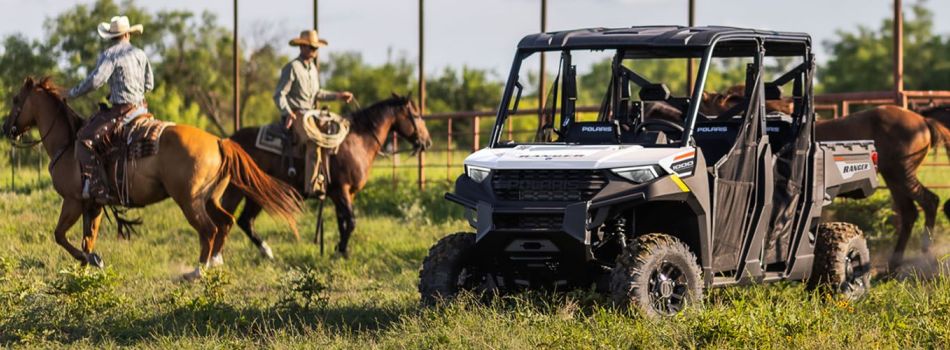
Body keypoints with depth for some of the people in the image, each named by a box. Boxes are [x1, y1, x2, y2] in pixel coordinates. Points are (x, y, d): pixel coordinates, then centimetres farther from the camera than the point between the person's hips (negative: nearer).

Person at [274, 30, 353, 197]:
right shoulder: (292, 68, -9)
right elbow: (279, 95, -12)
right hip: (296, 116, -9)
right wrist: (288, 113, -27)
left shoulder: (313, 68, 17)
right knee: (314, 142, -32)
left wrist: (338, 96, 17)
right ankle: (312, 188, -33)